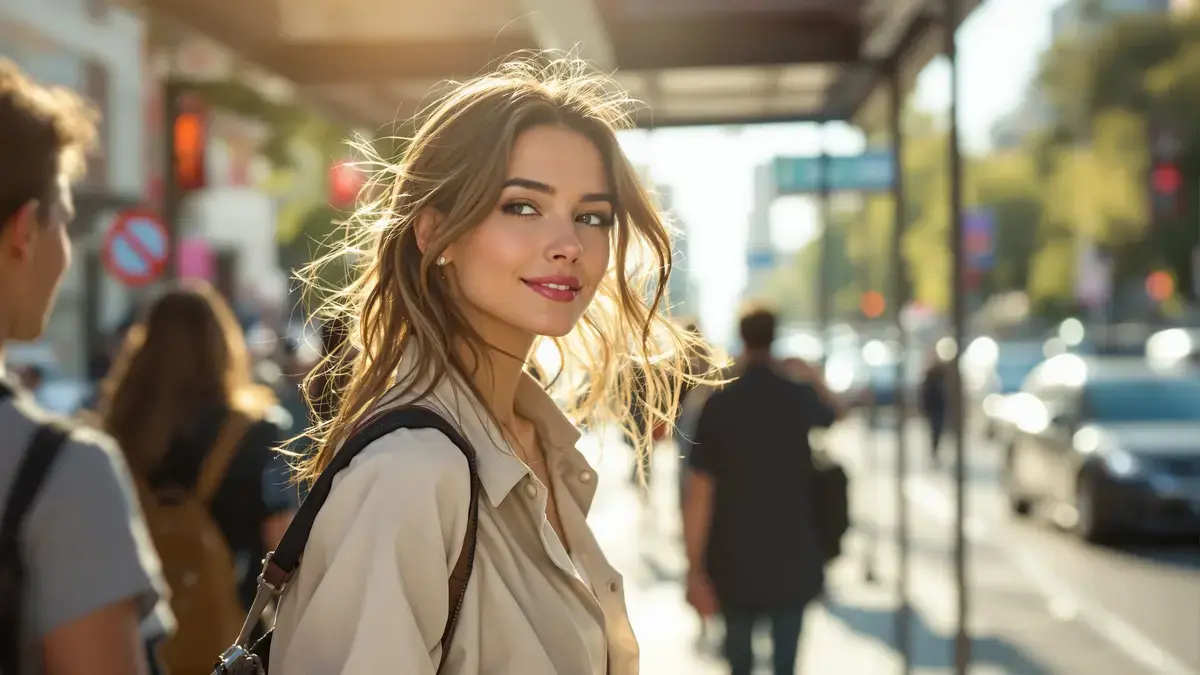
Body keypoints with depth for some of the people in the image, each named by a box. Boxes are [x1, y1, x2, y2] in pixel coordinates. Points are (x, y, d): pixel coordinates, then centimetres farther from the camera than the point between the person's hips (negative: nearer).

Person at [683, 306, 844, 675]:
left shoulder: (719, 404, -8)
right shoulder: (799, 396, -2)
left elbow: (700, 493, -12)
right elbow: (835, 414, 25)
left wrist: (695, 570, -8)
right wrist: (817, 382, 45)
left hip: (736, 557, -1)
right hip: (792, 555, 1)